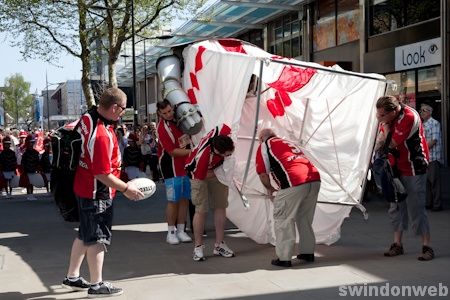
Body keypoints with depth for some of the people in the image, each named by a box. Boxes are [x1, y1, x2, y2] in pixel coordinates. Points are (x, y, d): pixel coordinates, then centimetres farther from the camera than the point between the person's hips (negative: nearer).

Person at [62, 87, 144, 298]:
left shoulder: (88, 117, -2)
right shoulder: (102, 135, -29)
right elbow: (103, 174, -26)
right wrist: (126, 188, -15)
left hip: (83, 187, 9)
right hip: (96, 193, -9)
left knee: (85, 234, 20)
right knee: (98, 238, 3)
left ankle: (72, 277, 32)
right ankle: (96, 285, 15)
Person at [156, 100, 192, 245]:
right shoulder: (162, 128, -17)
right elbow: (173, 151, -18)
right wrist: (193, 151, -17)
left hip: (186, 165, 7)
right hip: (172, 168, -7)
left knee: (185, 199, 8)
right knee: (173, 200, -4)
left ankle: (181, 230, 15)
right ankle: (171, 232, 6)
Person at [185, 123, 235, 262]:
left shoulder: (224, 130, -35)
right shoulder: (203, 156, -44)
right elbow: (200, 177, -27)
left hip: (217, 170, 6)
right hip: (199, 174, -6)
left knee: (221, 206, 6)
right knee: (201, 210, -9)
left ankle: (219, 245, 15)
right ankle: (198, 247, 6)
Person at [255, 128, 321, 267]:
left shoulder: (264, 146, 12)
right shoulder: (287, 142, 33)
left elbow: (263, 174, 6)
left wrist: (270, 189, 24)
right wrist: (281, 189, 37)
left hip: (294, 183, -7)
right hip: (314, 179, 7)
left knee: (283, 220, 5)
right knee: (305, 218, 21)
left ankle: (284, 258, 7)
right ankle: (308, 252, 30)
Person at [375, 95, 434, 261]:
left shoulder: (409, 117, -23)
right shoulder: (391, 117, 3)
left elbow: (392, 143, -21)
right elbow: (384, 140, 8)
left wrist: (385, 123, -12)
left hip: (413, 170, -8)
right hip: (398, 169, 8)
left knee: (416, 209, -7)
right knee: (396, 208, 11)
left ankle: (426, 247, 1)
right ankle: (397, 244, 20)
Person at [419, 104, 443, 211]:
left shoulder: (434, 123, -5)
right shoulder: (422, 125, 17)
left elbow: (434, 140, -13)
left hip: (433, 157, -7)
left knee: (434, 181, -6)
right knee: (426, 180, 9)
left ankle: (437, 204, -2)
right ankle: (428, 203, 16)